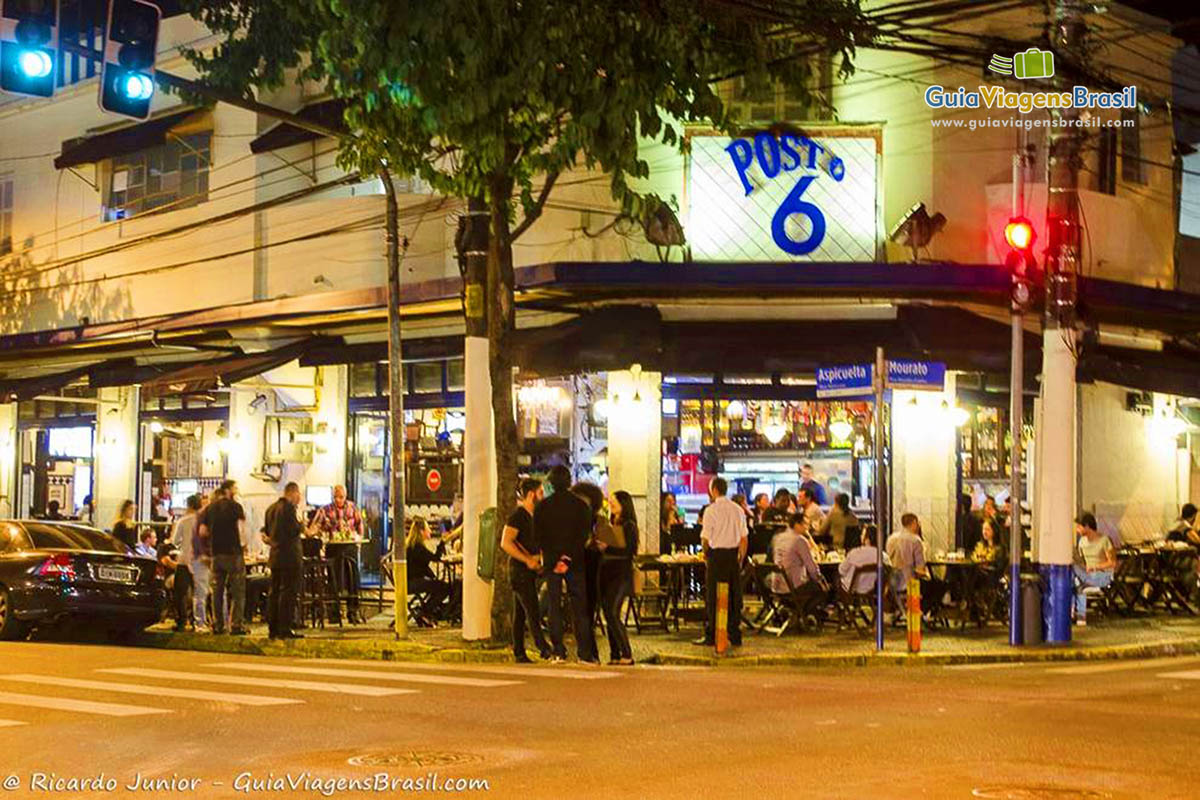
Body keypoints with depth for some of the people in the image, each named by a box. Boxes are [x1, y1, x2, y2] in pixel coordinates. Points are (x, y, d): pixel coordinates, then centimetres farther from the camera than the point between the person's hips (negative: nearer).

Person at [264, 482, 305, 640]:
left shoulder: (271, 508, 14)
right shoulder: (289, 508, -13)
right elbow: (295, 530, -19)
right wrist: (302, 525, -2)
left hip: (275, 556, 9)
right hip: (290, 556, -9)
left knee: (274, 591, 12)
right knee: (289, 592, -6)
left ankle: (272, 628, 14)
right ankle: (284, 629, -9)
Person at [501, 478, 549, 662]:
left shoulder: (533, 516, 16)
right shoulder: (517, 516, -12)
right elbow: (505, 543, -22)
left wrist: (539, 558, 8)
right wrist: (528, 560, -21)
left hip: (529, 570, 9)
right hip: (519, 570, -9)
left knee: (520, 613, 9)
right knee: (533, 612, -10)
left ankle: (519, 654, 11)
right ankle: (544, 649, -11)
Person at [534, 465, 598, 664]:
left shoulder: (542, 506, -1)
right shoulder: (580, 505, -2)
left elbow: (539, 536, -3)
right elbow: (584, 535, -8)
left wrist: (555, 560, -1)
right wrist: (568, 558, -10)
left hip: (551, 561, 0)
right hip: (575, 562, 0)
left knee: (554, 607, 4)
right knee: (579, 607, 4)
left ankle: (558, 652, 0)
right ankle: (585, 652, 0)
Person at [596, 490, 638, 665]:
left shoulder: (629, 526, -6)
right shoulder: (612, 524, 16)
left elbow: (629, 551, -15)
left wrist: (607, 548, -21)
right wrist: (599, 545, 0)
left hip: (621, 573, -8)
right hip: (607, 572, 8)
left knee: (613, 614, -15)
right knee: (608, 615, 6)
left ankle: (627, 655, -9)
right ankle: (615, 656, 10)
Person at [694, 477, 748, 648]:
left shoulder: (712, 510, -10)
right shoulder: (738, 510, 7)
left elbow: (705, 538, -10)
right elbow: (744, 538, 9)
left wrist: (706, 554, 7)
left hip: (717, 553, -5)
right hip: (734, 554, 5)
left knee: (713, 596, 2)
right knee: (734, 595, 10)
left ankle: (711, 636, 4)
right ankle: (735, 635, 13)